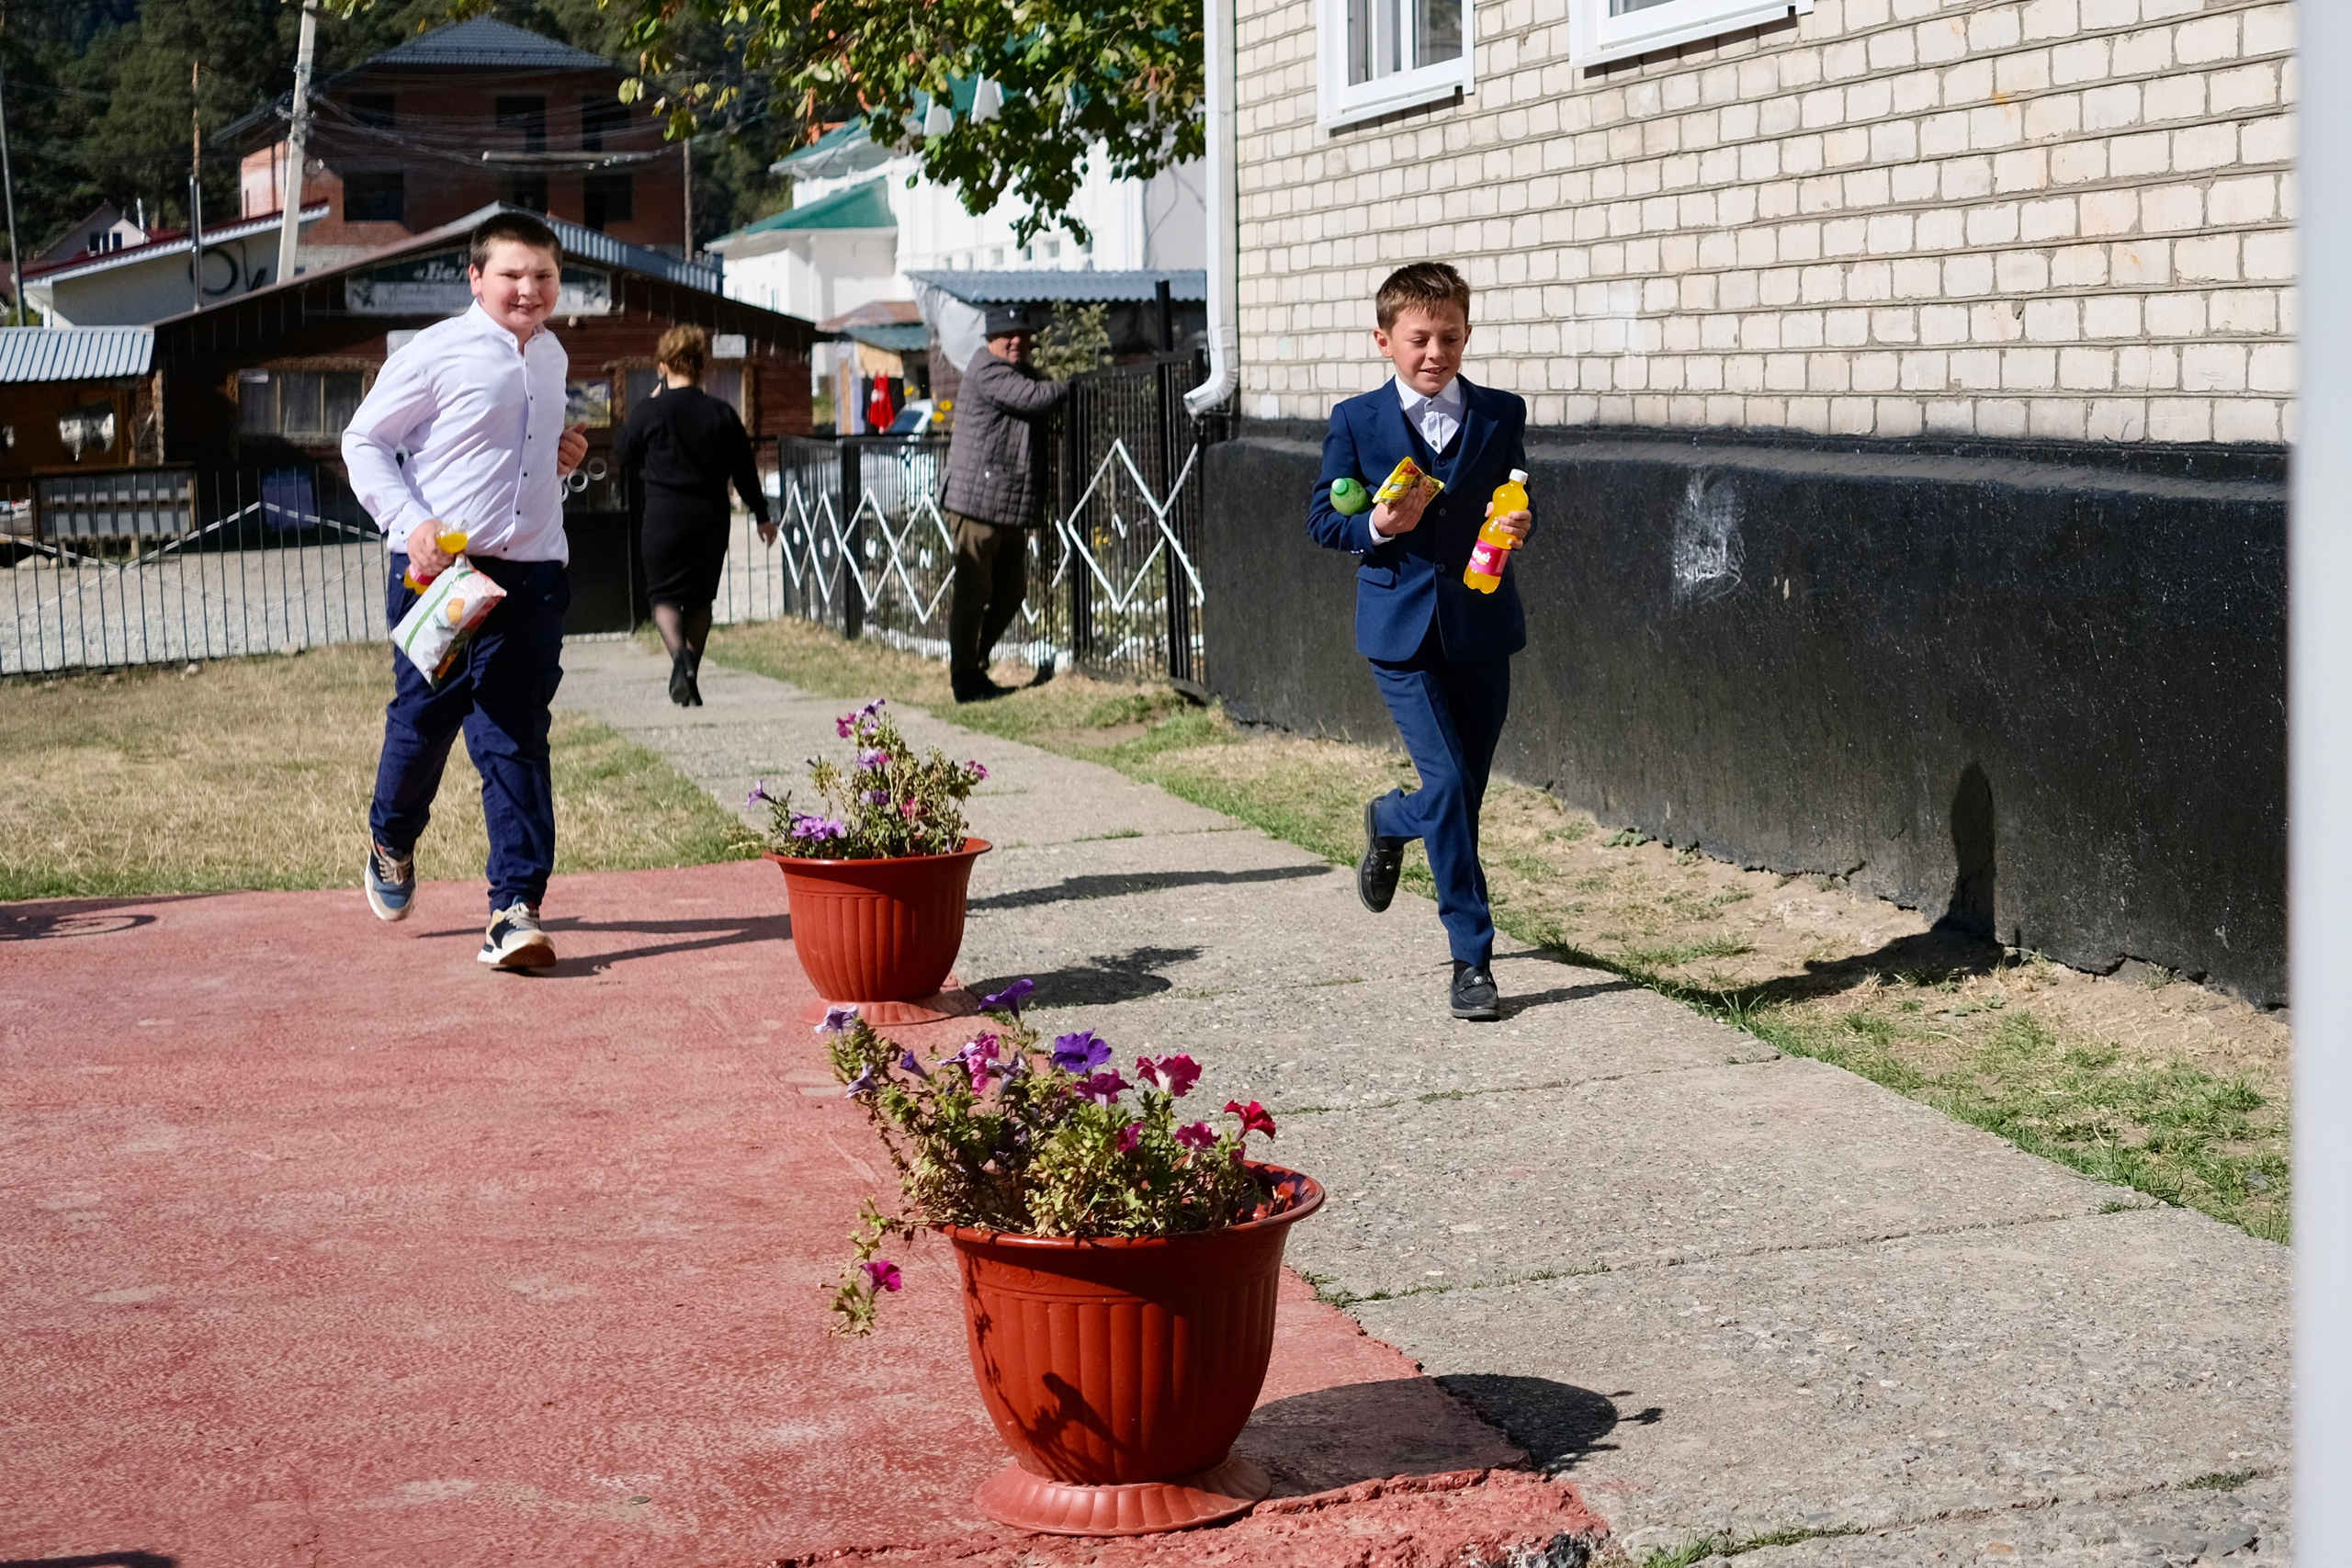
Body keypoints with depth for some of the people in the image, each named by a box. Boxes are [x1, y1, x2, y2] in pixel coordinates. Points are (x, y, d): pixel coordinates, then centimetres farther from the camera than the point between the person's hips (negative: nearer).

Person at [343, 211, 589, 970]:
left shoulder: (551, 357, 14)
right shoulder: (435, 353, -6)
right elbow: (363, 440, -1)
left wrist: (563, 452, 9)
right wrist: (411, 522, -14)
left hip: (532, 573, 4)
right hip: (439, 568, -4)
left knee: (516, 742, -3)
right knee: (423, 720, 6)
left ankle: (516, 909, -4)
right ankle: (392, 841, 38)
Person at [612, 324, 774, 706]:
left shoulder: (649, 412, -7)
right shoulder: (721, 413, -1)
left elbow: (622, 455, 8)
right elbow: (744, 470, 4)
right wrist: (762, 516, 14)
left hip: (665, 516, -3)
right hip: (711, 517, 3)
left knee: (664, 594, 5)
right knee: (700, 597, 15)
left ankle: (680, 654, -23)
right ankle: (689, 678, 18)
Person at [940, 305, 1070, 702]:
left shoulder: (1024, 372, 20)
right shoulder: (986, 371, -10)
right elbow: (1036, 398, -18)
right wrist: (1072, 386, -3)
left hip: (1015, 507, 9)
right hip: (977, 502, -9)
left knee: (1011, 591, 14)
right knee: (973, 592, -4)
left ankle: (974, 666, 26)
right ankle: (965, 680, 2)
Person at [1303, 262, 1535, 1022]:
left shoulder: (1501, 415, 5)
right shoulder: (1356, 422, 1)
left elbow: (1515, 503, 12)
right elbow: (1322, 518, 4)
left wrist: (1517, 522, -11)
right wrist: (1375, 526, -16)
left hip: (1481, 627, 3)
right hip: (1401, 631, -3)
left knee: (1464, 794, 9)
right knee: (1450, 786, -12)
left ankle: (1391, 822, 44)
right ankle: (1472, 958, -2)